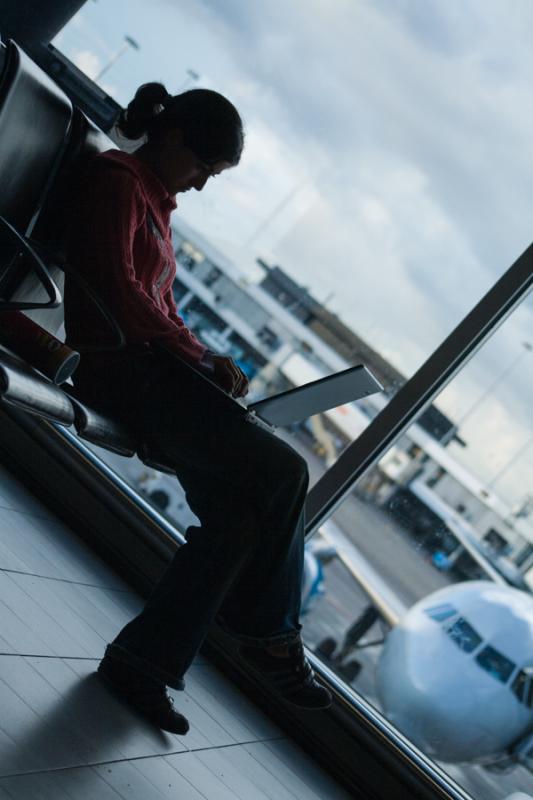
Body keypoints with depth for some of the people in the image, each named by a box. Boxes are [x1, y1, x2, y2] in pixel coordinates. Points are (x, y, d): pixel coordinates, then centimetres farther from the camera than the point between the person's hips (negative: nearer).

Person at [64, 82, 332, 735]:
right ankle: (268, 638, -1)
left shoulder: (156, 203, 28)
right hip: (120, 367, -10)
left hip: (152, 370, 10)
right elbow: (116, 288, -14)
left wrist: (207, 361, 7)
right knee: (281, 472, -18)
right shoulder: (118, 180, -1)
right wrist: (199, 356, -9)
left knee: (238, 516, -8)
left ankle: (141, 661, -4)